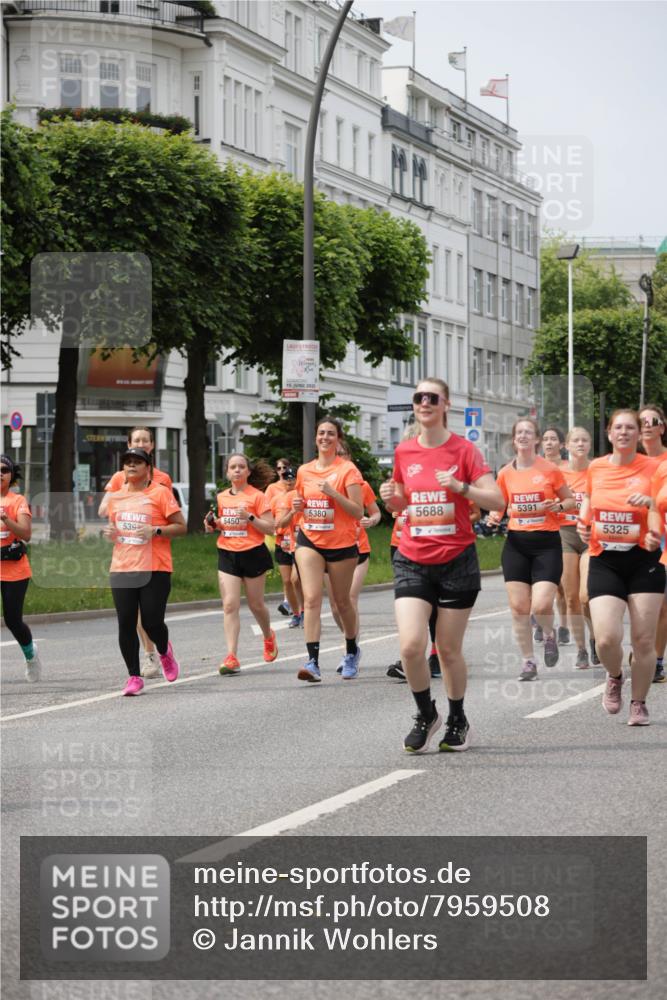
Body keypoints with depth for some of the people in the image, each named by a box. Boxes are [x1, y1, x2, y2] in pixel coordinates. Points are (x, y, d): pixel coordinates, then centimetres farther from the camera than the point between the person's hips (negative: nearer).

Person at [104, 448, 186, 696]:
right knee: (126, 624, -2)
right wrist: (109, 533, 4)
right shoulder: (115, 497, 13)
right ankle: (134, 676, 8)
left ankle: (164, 651, 29)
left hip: (155, 570, -4)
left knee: (152, 622, -6)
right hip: (121, 570, 4)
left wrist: (156, 531, -18)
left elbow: (181, 527, -2)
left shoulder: (160, 493, -2)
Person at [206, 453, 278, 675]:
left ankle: (269, 636, 43)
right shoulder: (222, 497, 9)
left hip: (253, 554, -3)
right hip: (227, 554, 3)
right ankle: (231, 657, -12)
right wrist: (213, 525, 3)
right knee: (230, 605, -8)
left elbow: (270, 528, -9)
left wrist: (250, 517, -22)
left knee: (256, 604, 11)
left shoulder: (257, 496, -6)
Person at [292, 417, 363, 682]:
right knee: (311, 599, -13)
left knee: (342, 601, 11)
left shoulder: (347, 469, -7)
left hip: (341, 543, -3)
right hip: (310, 541, 3)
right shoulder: (304, 471, 8)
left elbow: (358, 511, -11)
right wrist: (298, 506, -1)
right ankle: (313, 661, -20)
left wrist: (332, 493, -23)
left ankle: (352, 651, 35)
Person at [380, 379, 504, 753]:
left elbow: (497, 500, -10)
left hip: (457, 560, -2)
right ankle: (426, 714, 10)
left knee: (449, 650, 4)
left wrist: (460, 486, -24)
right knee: (411, 645, -14)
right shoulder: (404, 452, 6)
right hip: (413, 562, 2)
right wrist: (391, 498, -2)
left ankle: (458, 721, 27)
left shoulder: (463, 450, -5)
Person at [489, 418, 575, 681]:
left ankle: (549, 635, 20)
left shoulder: (550, 470, -3)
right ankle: (528, 661, 13)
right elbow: (500, 505, 18)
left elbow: (570, 500, 7)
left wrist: (557, 506, -14)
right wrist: (494, 517, -4)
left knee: (541, 605, -14)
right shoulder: (506, 473, 5)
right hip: (516, 543, 3)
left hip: (546, 543, -3)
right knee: (518, 607, -1)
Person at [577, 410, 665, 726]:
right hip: (604, 561, 1)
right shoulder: (595, 468, 6)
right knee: (606, 638, -13)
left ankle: (639, 703, 18)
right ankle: (614, 677, 20)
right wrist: (583, 524, 4)